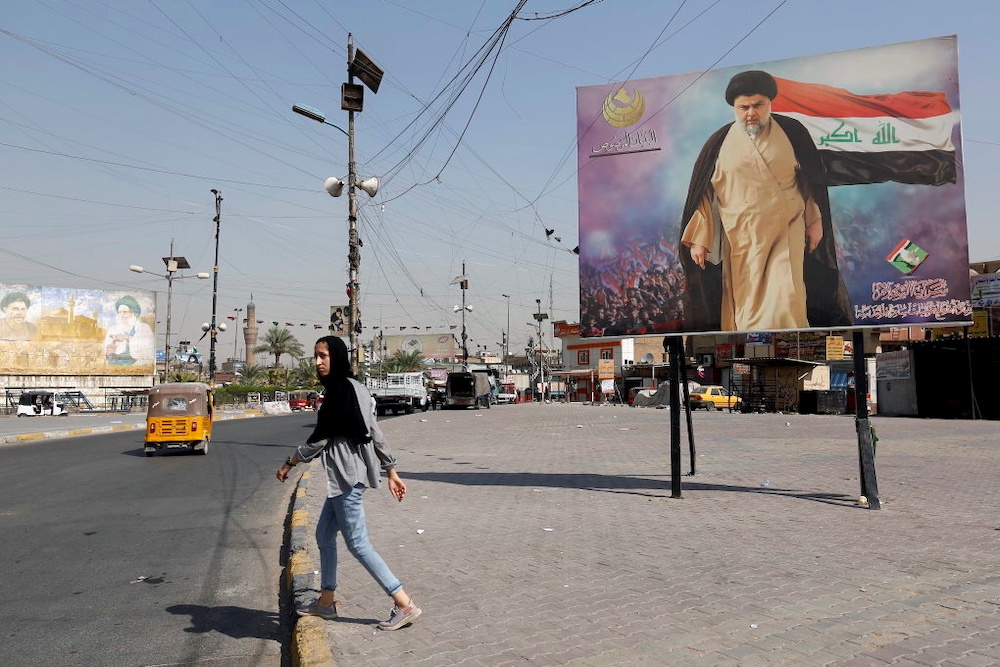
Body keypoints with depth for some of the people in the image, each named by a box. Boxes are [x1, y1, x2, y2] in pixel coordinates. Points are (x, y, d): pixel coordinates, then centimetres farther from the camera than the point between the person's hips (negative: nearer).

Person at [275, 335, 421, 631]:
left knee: (357, 543, -5)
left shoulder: (343, 389, -16)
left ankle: (404, 604, -1)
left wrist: (289, 463, -2)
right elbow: (375, 433, 14)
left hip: (346, 476, -10)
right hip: (343, 476, 10)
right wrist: (391, 472, 16)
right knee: (324, 534, 18)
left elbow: (320, 438, -14)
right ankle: (326, 601, 31)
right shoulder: (350, 388, 14)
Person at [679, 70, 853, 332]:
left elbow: (813, 179, 11)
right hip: (742, 239, 1)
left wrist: (815, 221, 9)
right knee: (747, 307, 4)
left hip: (787, 232, 0)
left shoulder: (792, 131, 3)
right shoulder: (719, 143, 3)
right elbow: (702, 192, 5)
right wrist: (698, 239, 1)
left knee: (785, 303, -9)